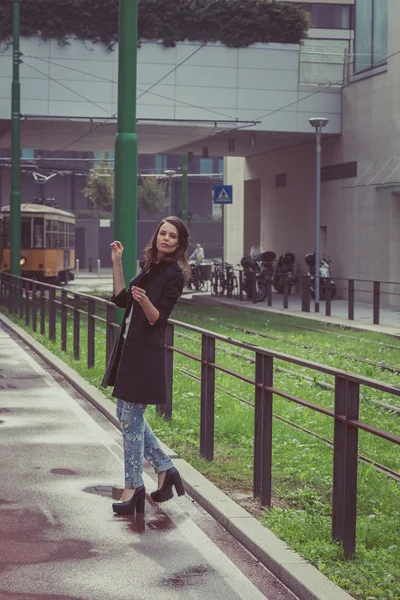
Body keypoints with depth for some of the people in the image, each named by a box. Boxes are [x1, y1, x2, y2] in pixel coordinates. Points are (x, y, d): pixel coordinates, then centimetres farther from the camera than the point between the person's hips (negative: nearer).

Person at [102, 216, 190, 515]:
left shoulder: (174, 274, -10)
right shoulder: (151, 268, 15)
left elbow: (158, 318, -14)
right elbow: (122, 299, 14)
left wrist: (145, 301, -34)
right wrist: (117, 263, 11)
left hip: (146, 353, -9)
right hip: (131, 347, 9)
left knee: (131, 416, -5)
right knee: (128, 414, 15)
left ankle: (134, 486, 5)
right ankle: (165, 469, 24)